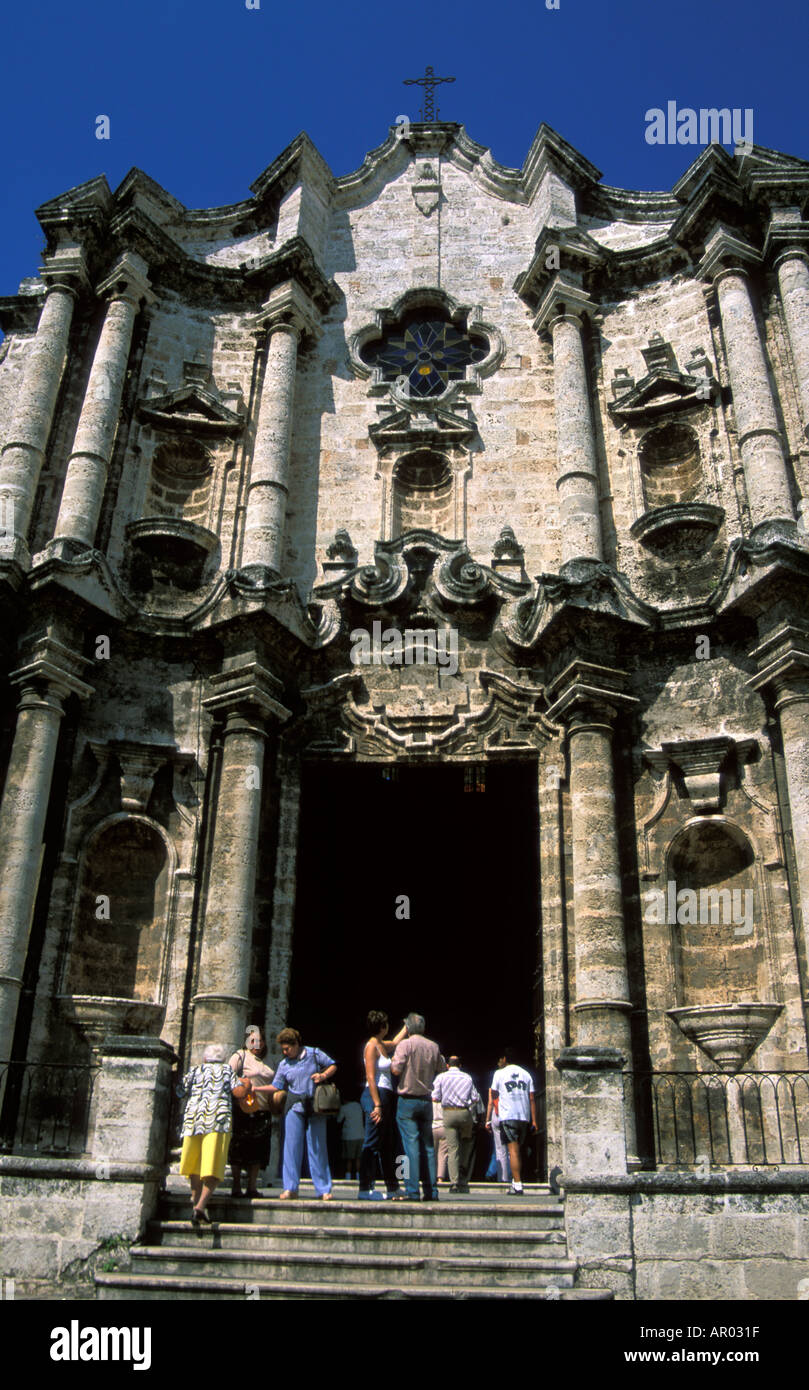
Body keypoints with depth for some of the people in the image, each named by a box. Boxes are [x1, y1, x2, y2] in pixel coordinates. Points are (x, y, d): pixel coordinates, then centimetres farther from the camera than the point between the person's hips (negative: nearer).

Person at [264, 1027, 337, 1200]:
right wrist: (257, 1088, 0)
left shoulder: (314, 1054, 1)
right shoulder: (283, 1064, 9)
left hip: (315, 1108, -2)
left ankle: (324, 1189, 7)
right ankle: (290, 1188, 4)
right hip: (295, 1108, 2)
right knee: (292, 1146, -4)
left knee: (317, 1147, 1)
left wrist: (324, 1075, -11)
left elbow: (333, 1065, 8)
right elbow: (277, 1086, 10)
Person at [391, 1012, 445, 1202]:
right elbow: (442, 1070, 15)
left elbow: (396, 1070, -15)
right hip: (426, 1100, 4)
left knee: (411, 1145, -6)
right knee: (428, 1145, 9)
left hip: (408, 1099, -4)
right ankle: (431, 1191, 9)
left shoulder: (405, 1044, -9)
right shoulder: (433, 1046, 6)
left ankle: (412, 1191, -8)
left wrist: (393, 1062, 6)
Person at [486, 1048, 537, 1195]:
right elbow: (532, 1099, 9)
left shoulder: (499, 1074, 4)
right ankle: (515, 1184, 17)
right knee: (517, 1151, 15)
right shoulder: (526, 1074, 13)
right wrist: (534, 1121, 10)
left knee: (513, 1150, -5)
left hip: (508, 1117, -4)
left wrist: (488, 1119, 8)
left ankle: (518, 1185, -13)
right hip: (524, 1117, 4)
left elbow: (492, 1099, 4)